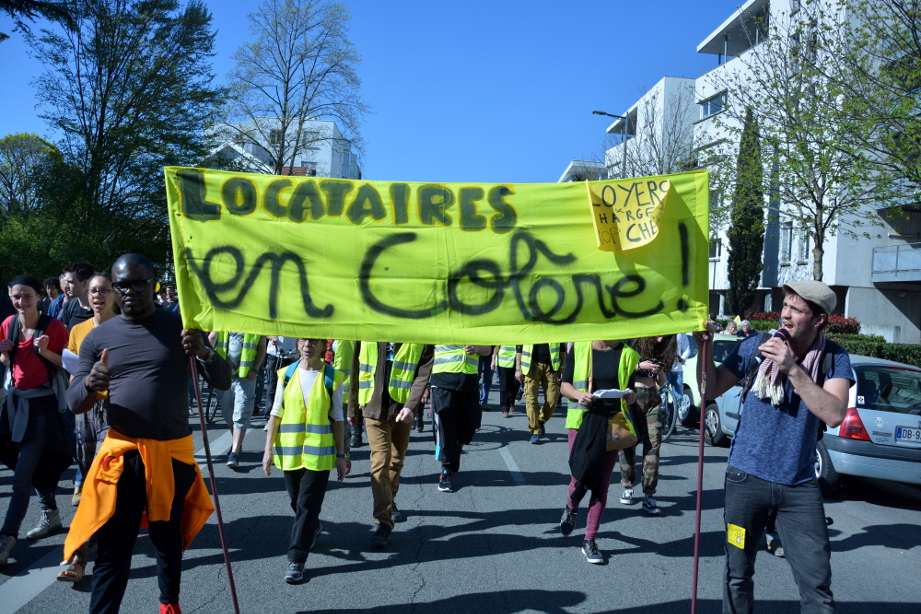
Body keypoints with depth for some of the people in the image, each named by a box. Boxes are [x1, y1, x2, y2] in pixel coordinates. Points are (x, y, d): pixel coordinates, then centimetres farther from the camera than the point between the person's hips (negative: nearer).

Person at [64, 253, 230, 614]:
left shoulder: (181, 327, -1)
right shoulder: (98, 338, 3)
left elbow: (223, 382, -2)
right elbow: (74, 404, 4)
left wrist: (204, 353, -23)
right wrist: (91, 384, -20)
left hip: (173, 452, 0)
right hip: (121, 452, 0)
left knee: (168, 539, 15)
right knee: (113, 548, -1)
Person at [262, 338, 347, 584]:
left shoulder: (332, 378, -3)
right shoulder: (287, 374, 2)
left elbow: (337, 418, 1)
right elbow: (276, 413, 6)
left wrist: (341, 455, 0)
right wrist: (269, 448, 2)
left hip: (319, 453, -3)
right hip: (290, 452, 3)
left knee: (307, 506, -6)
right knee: (297, 502, 17)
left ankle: (296, 559, 0)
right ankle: (313, 529, 45)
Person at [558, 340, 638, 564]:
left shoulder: (628, 354, 3)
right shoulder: (579, 349, 1)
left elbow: (632, 391, 7)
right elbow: (564, 384, 5)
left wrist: (631, 396, -16)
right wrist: (578, 394, -16)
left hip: (612, 423, 1)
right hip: (582, 420, -1)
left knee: (601, 484, 5)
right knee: (580, 476, -2)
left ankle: (590, 541, 17)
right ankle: (571, 508, 35)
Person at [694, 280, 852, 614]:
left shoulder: (834, 358, -5)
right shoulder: (756, 346, -5)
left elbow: (834, 414, -19)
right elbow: (712, 390, -2)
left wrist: (793, 368, -26)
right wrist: (706, 348, -16)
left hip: (799, 486, 0)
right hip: (747, 478, 0)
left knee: (817, 586, 0)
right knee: (738, 575, 11)